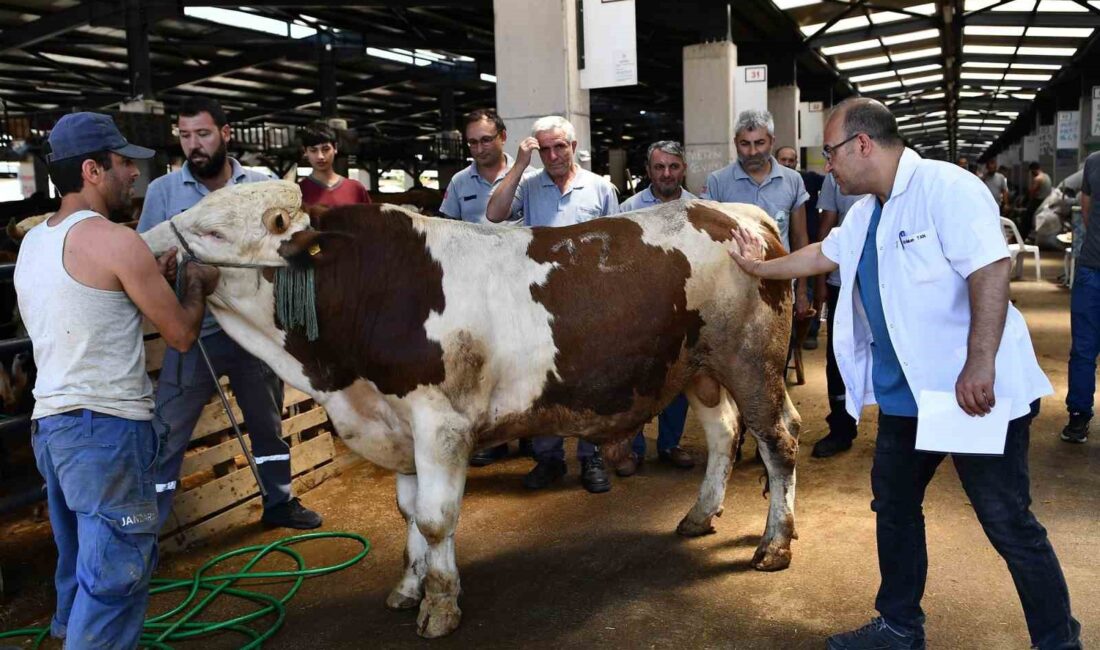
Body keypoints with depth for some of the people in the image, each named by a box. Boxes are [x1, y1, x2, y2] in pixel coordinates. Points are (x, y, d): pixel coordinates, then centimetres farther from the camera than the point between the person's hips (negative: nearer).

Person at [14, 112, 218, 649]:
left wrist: (151, 274, 19)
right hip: (106, 427, -9)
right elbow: (181, 334, -8)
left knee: (82, 564, 24)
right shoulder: (115, 241, -14)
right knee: (116, 572, 1)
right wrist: (196, 284, 10)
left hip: (50, 423, 9)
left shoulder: (33, 242, 12)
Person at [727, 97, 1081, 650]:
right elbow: (823, 255, 29)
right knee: (894, 507, 17)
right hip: (904, 393, 9)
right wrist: (760, 267, 35)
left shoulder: (946, 188, -16)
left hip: (977, 392, -9)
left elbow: (990, 270, -25)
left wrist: (980, 366, -30)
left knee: (1009, 524, 0)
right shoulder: (867, 212, 12)